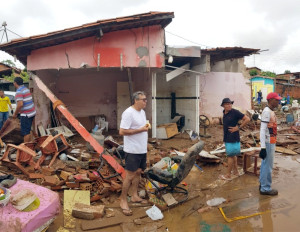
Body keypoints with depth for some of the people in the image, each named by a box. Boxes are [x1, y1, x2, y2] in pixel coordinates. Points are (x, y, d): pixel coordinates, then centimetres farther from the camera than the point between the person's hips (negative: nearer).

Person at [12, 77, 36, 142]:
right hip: (32, 112, 9)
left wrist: (15, 114, -11)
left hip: (26, 114, -9)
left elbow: (20, 104, -25)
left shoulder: (19, 92, -15)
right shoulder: (26, 89, 13)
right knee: (28, 131, 17)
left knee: (25, 132, -4)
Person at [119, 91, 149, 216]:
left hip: (142, 149, 9)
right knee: (130, 175, -2)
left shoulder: (142, 112, 11)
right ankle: (123, 200, 13)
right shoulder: (128, 113, -18)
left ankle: (134, 196, 32)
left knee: (138, 172, 17)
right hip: (133, 150, -9)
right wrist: (140, 129, -22)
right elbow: (122, 131, -23)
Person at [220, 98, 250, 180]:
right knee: (233, 155, 17)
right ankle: (235, 171, 30)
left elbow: (247, 119, -16)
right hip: (227, 137, 9)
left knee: (230, 155, -2)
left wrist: (238, 127, -15)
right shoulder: (224, 112, 8)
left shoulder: (235, 112, -15)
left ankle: (228, 175, 5)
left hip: (232, 137, -9)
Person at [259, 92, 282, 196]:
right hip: (268, 143, -10)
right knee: (268, 166, -1)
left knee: (265, 164, 16)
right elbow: (263, 130, -22)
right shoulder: (267, 111, -18)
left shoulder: (271, 111, 12)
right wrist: (263, 147, -24)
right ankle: (265, 188, 10)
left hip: (271, 142, 10)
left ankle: (262, 184, 28)